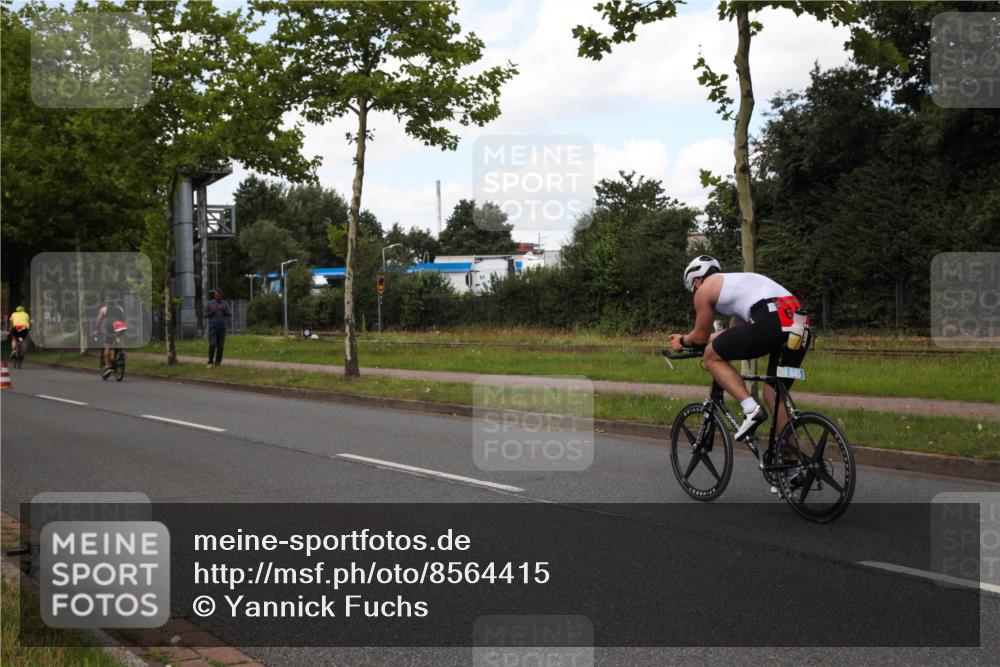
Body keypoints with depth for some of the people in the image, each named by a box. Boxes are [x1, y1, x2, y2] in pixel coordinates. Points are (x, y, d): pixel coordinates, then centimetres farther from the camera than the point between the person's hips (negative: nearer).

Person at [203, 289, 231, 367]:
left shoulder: (225, 304, 10)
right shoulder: (209, 304, 5)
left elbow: (230, 314, 3)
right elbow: (204, 316, 2)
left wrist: (224, 310, -15)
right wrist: (213, 311, -12)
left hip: (222, 328, 2)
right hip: (212, 327, -2)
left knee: (220, 346, -2)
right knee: (212, 345, -14)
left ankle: (218, 362, 5)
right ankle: (210, 362, -5)